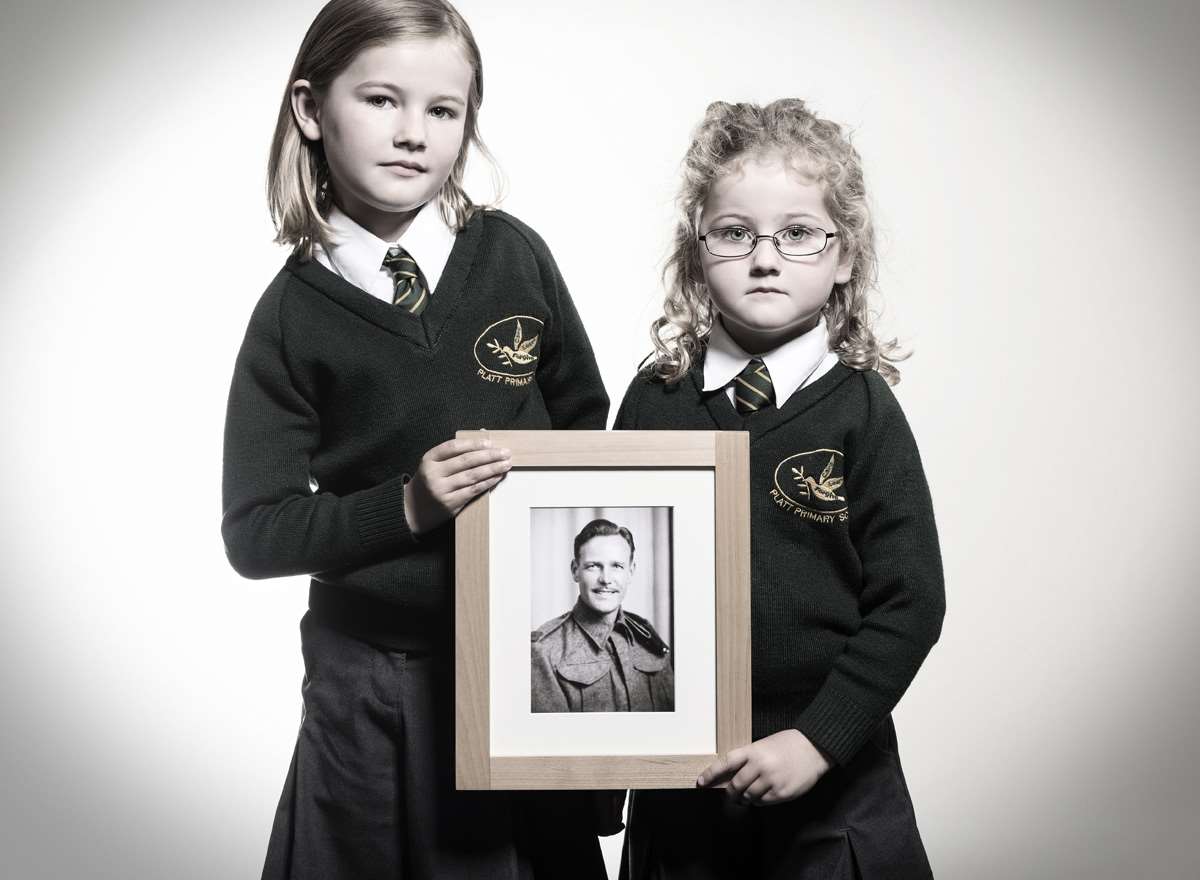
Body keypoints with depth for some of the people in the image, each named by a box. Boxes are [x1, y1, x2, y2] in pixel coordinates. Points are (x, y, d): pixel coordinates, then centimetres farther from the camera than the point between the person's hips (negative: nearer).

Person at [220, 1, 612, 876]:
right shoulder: (295, 313, -7)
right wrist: (406, 506, -22)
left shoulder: (513, 257, -4)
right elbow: (255, 533, -8)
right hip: (376, 678, -1)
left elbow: (586, 423, 8)